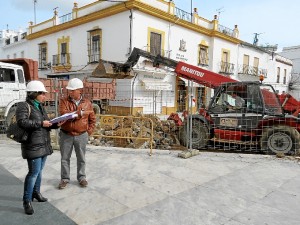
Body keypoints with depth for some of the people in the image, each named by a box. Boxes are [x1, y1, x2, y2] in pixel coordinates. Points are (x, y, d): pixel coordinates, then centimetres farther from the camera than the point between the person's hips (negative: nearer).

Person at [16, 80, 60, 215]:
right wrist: (41, 123, -24)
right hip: (33, 145, -8)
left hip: (44, 144, 8)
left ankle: (36, 192, 33)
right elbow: (22, 122, -25)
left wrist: (55, 124, 1)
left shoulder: (40, 106, 15)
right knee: (34, 172, -8)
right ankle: (27, 201, 5)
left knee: (39, 170, 16)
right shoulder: (24, 106, -10)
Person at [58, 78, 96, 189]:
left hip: (81, 135, 1)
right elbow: (64, 114, -21)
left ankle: (81, 177, 29)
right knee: (65, 158, 10)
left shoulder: (87, 103, 0)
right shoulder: (64, 101, -4)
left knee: (81, 158, 13)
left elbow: (92, 119, 7)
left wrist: (89, 131, -1)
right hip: (66, 135, 0)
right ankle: (64, 178, 26)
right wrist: (79, 113, -23)